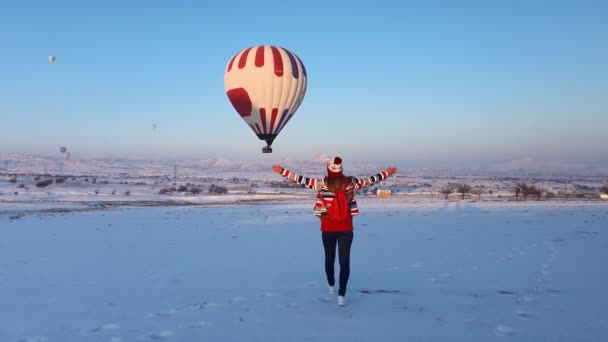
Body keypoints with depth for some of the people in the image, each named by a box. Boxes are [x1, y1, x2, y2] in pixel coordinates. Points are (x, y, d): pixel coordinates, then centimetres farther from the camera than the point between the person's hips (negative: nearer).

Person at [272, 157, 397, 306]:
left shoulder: (322, 184, -11)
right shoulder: (350, 182, -6)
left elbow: (302, 180, -12)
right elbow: (370, 181, 4)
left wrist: (282, 171, -6)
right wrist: (387, 173, 18)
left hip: (328, 229, 0)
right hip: (346, 229, 0)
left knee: (329, 258, 20)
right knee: (344, 261, 2)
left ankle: (331, 285, 40)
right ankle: (341, 295, -6)